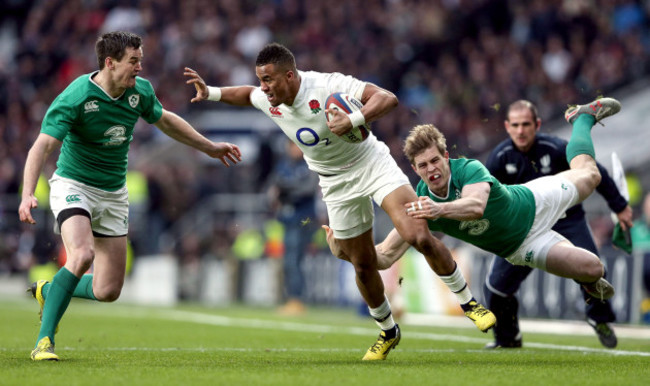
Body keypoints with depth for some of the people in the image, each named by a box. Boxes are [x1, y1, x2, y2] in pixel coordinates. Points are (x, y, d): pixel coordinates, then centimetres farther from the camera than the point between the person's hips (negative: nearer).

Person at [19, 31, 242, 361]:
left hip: (113, 194, 6)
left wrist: (210, 147, 24)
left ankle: (47, 291, 29)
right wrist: (27, 195, -43)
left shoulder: (140, 91, -3)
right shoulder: (74, 98, -22)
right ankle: (44, 340, -20)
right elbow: (42, 147, -29)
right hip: (73, 185, -6)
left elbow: (166, 121, 18)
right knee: (82, 255, -32)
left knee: (107, 291, -1)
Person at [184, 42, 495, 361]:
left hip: (372, 164, -5)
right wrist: (209, 92, 5)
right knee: (363, 266, 6)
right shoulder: (267, 100, -7)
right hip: (337, 185, 5)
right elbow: (246, 95, 19)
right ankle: (387, 332, 30)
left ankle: (468, 303, -4)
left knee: (419, 236, -22)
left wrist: (353, 120, -42)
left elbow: (387, 98, -29)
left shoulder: (328, 86, -26)